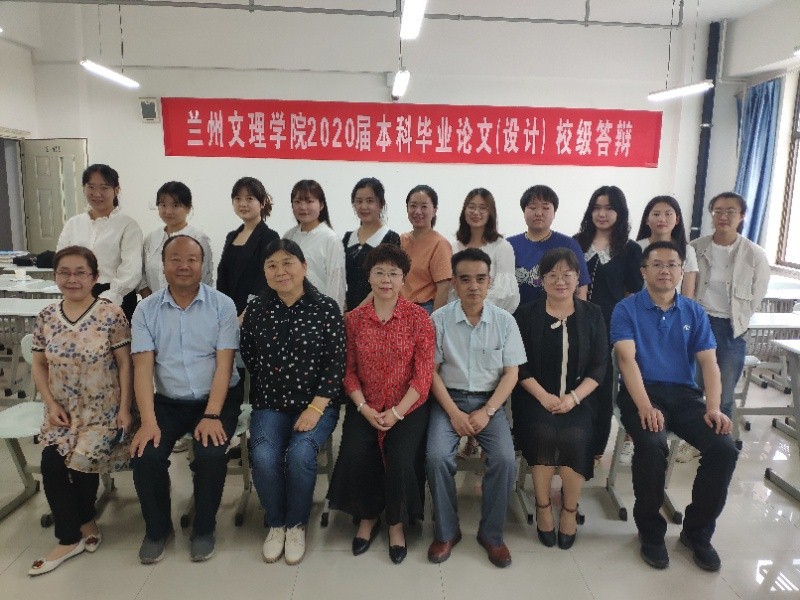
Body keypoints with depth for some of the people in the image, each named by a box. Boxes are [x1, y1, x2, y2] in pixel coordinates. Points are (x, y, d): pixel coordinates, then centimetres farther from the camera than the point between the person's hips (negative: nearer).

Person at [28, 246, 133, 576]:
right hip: (63, 413, 4)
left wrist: (124, 409, -12)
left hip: (102, 413, -3)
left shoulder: (111, 314, -9)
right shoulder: (46, 317, 4)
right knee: (50, 464, -18)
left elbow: (125, 364, -7)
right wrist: (51, 404, -2)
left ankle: (81, 521, 15)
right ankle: (72, 537, 2)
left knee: (81, 461, -19)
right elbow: (39, 365, 11)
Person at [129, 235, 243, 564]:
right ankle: (157, 529, 9)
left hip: (217, 400, -2)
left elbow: (224, 364, -10)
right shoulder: (146, 309, 1)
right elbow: (143, 367, -6)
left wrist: (212, 416, -20)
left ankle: (204, 529, 2)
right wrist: (148, 421, -18)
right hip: (167, 402, 2)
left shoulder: (222, 305, -5)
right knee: (145, 455, -19)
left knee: (211, 454, -26)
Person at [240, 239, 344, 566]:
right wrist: (267, 395, 0)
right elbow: (248, 359, 10)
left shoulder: (327, 309, -5)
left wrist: (315, 408, -15)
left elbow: (336, 363, -8)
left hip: (317, 404, -2)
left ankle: (296, 524, 1)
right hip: (270, 405, 2)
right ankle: (276, 523, 6)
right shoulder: (256, 311, 4)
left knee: (300, 453, -28)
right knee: (264, 457, -24)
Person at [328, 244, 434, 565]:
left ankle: (397, 523, 7)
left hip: (407, 406, -2)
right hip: (365, 407, 2)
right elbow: (349, 371, 3)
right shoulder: (354, 319, 4)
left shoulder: (418, 317, -3)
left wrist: (397, 412, -14)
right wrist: (365, 408, -11)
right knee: (355, 456, -21)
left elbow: (424, 372, -6)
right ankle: (367, 517, 9)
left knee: (401, 459, -24)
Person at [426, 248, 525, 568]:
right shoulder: (439, 319, -4)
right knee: (437, 457, -25)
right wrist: (454, 413, -13)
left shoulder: (505, 321, -1)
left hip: (489, 401, 1)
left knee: (505, 460, -22)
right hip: (449, 399, 0)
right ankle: (446, 532, -1)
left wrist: (487, 412, -12)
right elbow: (431, 371, -3)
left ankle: (491, 534, 2)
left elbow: (511, 374, 0)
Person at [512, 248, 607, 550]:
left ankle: (569, 510, -2)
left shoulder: (592, 315, 8)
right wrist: (544, 396, -15)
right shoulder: (527, 315, 4)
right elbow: (519, 366, -1)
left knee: (575, 436, -27)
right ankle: (542, 507, -4)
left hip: (579, 398, 1)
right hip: (536, 398, -1)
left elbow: (599, 366, 3)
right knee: (544, 433, -29)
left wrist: (574, 397, -13)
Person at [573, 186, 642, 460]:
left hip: (610, 326, -1)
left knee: (602, 385, 8)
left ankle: (595, 446, 21)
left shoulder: (631, 249, 2)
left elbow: (634, 293, 3)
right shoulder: (577, 243, 8)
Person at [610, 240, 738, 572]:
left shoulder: (695, 312, 12)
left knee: (724, 449, -19)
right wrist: (645, 406, -24)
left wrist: (713, 407, -12)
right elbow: (627, 359, -11)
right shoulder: (626, 309, 1)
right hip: (641, 392, -4)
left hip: (684, 394, 4)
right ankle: (650, 531, -6)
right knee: (651, 445, -32)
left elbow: (708, 362, 5)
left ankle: (698, 532, 5)